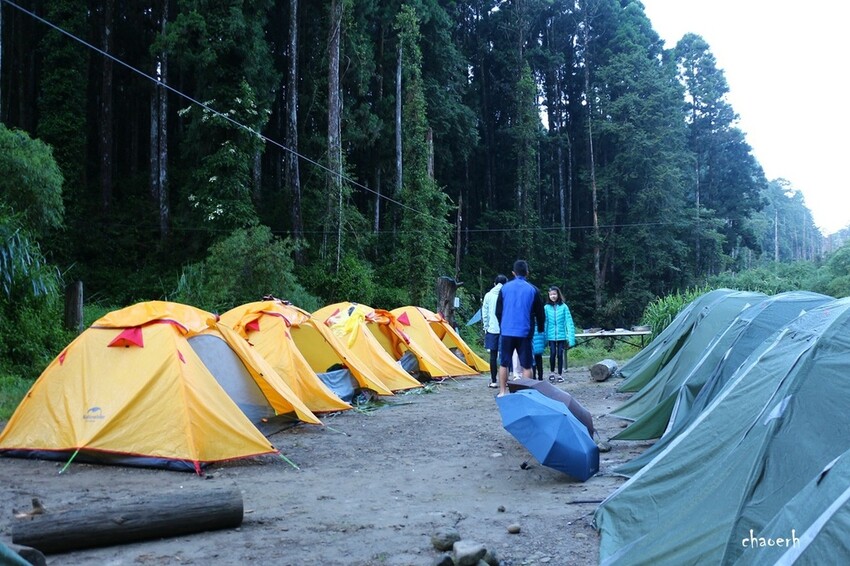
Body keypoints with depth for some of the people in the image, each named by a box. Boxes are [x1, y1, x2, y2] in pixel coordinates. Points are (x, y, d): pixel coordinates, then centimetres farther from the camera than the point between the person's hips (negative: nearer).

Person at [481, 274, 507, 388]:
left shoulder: (488, 295, 0)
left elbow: (485, 313, 3)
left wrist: (486, 327, 12)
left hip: (492, 329, 0)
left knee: (493, 355, 4)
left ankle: (493, 381, 4)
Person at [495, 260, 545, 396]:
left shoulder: (504, 288, 3)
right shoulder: (533, 290, 0)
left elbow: (498, 311, 10)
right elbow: (540, 313, 7)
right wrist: (540, 329, 24)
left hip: (506, 332, 1)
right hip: (524, 333, -1)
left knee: (503, 364, 10)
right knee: (526, 365, 4)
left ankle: (502, 392, 11)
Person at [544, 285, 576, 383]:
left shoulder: (563, 307, -5)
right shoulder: (547, 307, -3)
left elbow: (569, 322, -6)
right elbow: (545, 323, 0)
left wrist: (571, 337, -11)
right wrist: (543, 338, -3)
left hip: (561, 335, 0)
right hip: (551, 336, 0)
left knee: (560, 355, 5)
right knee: (553, 354, -1)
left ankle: (560, 374, 19)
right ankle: (551, 372, 21)